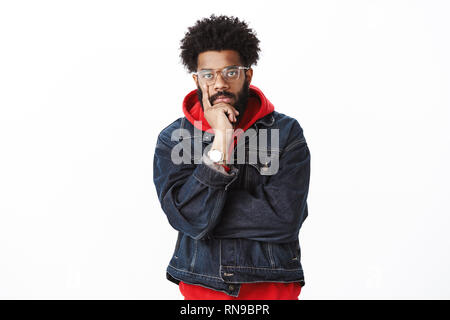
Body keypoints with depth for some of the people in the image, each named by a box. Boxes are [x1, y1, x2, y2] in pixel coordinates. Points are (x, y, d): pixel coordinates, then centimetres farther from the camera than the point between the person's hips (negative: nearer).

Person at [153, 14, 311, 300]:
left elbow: (285, 217, -19)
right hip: (201, 286, 1)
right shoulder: (172, 139, -6)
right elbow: (190, 220, -18)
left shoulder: (286, 132, -8)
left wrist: (202, 210, -16)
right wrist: (220, 143, -23)